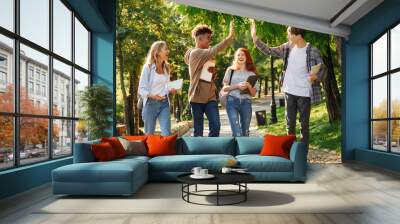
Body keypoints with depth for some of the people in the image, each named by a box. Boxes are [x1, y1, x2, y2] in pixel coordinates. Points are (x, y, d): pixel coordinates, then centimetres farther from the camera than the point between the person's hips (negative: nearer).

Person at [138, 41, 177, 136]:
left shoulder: (166, 67, 9)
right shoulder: (148, 67, -8)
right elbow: (141, 89, -9)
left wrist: (171, 90, -3)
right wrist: (152, 95, -27)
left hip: (164, 103, 4)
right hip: (151, 103, -4)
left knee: (167, 134, -7)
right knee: (149, 134, 9)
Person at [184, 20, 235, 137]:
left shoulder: (207, 55, 15)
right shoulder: (195, 53, -11)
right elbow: (214, 51, -28)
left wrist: (214, 72, 9)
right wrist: (230, 36, -31)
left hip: (210, 96, 7)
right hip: (197, 96, -7)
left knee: (215, 125, -2)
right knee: (198, 130, 1)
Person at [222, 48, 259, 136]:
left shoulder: (251, 73, 11)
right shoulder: (230, 70, 9)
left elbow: (254, 93, 9)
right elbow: (224, 88, 5)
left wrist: (249, 86, -11)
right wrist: (237, 86, -10)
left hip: (246, 103, 2)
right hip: (232, 101, -2)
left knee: (245, 132, 7)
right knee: (237, 132, -12)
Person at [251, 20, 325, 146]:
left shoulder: (313, 51, -10)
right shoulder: (287, 47, 2)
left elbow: (322, 68, -2)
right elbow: (269, 51, 6)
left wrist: (316, 77, -24)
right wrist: (255, 37, -2)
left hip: (304, 93, -4)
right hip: (289, 92, 4)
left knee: (304, 124, 5)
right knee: (290, 124, 11)